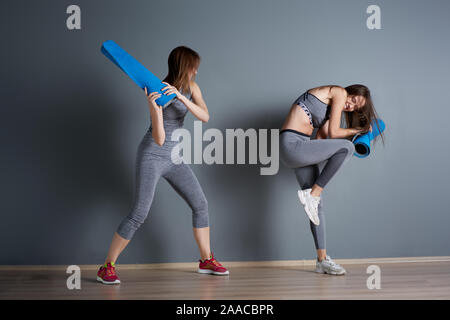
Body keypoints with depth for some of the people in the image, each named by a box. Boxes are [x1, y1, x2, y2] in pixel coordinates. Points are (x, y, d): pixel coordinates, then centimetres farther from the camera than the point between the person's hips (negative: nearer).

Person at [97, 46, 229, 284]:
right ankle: (106, 268, 0)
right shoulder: (158, 92, -17)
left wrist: (181, 97, -26)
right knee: (139, 214, -11)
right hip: (152, 156, -7)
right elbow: (159, 139, -22)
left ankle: (206, 260, 20)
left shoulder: (190, 87, 3)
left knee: (200, 204, 6)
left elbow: (205, 116, -13)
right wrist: (154, 107, -37)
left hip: (174, 158, 7)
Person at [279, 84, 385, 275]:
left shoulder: (333, 107, 24)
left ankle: (322, 260, 10)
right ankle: (311, 194, -13)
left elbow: (321, 139, 16)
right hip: (292, 143, -10)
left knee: (318, 204, 6)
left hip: (301, 148, 10)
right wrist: (357, 130, 9)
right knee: (347, 147, -19)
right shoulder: (339, 93, -3)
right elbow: (333, 132, -6)